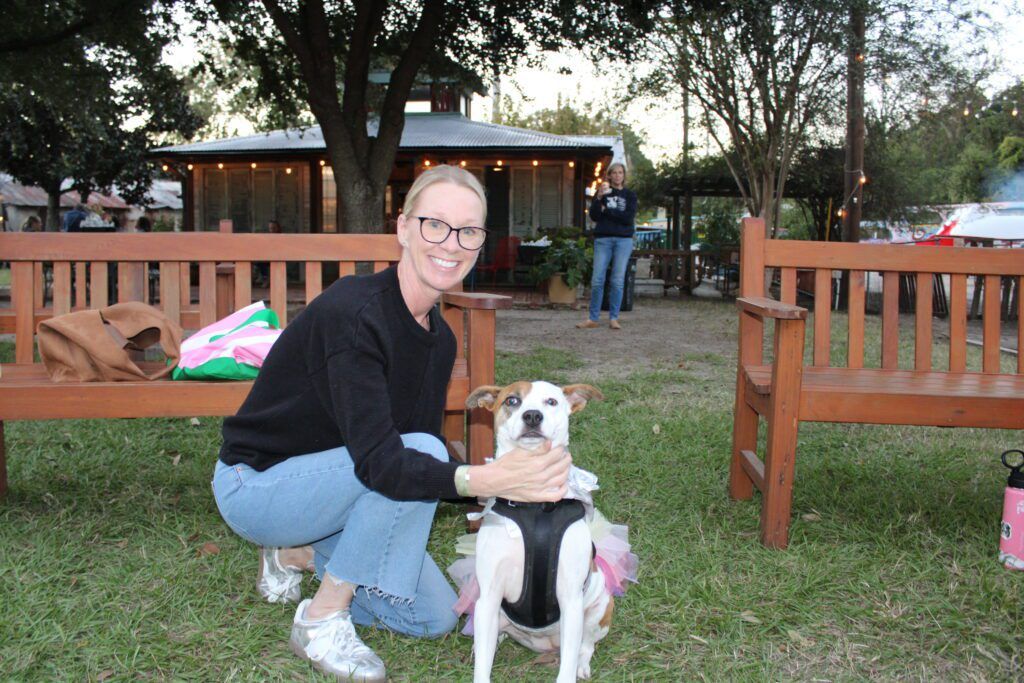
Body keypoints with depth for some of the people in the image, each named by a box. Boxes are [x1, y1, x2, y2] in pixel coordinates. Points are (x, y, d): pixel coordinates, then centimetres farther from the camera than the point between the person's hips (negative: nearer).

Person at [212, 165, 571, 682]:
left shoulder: (439, 338, -2)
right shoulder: (352, 311, -29)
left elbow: (431, 462, 0)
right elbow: (377, 460, -38)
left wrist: (519, 482, -11)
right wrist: (486, 479, -50)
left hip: (321, 483, 8)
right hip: (255, 484, -7)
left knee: (435, 616, 4)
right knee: (419, 451, -31)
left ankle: (299, 554, 21)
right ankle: (323, 620, -13)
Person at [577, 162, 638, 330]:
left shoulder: (630, 195, 10)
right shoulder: (602, 192, 11)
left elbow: (628, 218, -4)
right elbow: (593, 216, -1)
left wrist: (606, 211, -2)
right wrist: (599, 197, -14)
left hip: (624, 240, 0)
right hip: (603, 239, 0)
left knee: (618, 281, -2)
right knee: (597, 280, -5)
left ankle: (613, 318, 5)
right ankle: (593, 318, 2)